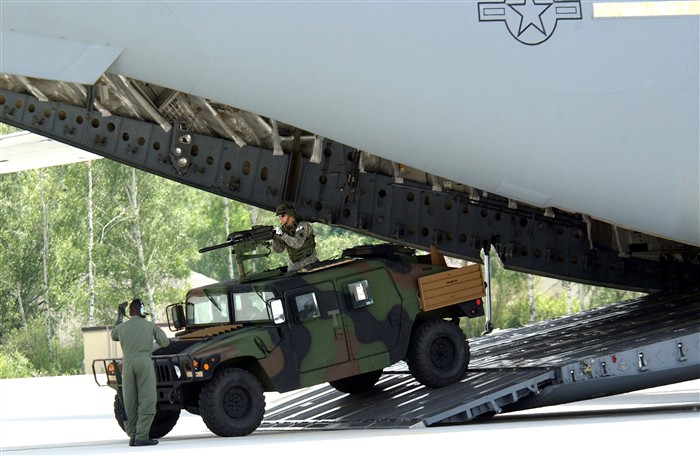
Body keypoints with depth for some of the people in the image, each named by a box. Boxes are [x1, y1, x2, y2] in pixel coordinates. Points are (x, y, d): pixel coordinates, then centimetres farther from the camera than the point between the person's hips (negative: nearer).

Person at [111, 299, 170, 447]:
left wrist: (120, 316, 41)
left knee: (130, 401, 10)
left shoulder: (122, 327, 14)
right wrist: (157, 331, 30)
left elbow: (113, 336, 35)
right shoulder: (151, 326, 8)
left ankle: (132, 436, 11)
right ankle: (141, 436, -16)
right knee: (147, 400, -7)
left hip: (127, 364, 4)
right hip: (144, 362, -4)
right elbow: (165, 342, 11)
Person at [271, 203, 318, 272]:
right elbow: (279, 249, -7)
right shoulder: (282, 229, 0)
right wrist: (274, 238, -26)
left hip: (307, 263, -5)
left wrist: (282, 235, -37)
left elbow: (297, 244, -30)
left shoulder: (303, 225, -17)